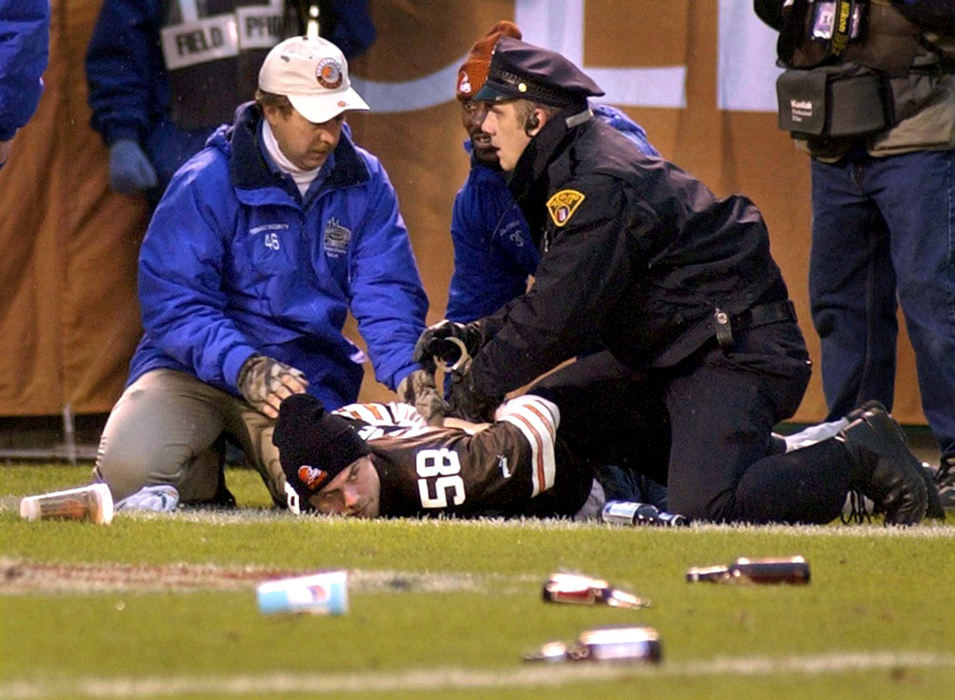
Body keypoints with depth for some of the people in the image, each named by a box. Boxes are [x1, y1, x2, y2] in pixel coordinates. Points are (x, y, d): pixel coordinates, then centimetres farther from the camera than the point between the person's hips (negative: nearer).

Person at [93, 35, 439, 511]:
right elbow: (172, 304, -15)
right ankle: (198, 479, 10)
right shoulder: (205, 182, -10)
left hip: (309, 378, 2)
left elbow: (388, 294, -1)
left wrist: (407, 370, -22)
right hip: (195, 366, -2)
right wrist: (244, 367, -31)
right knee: (128, 467, -29)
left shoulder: (365, 183, 3)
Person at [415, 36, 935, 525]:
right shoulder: (566, 176, 13)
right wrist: (478, 335, 7)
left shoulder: (600, 186, -20)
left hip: (738, 353, -11)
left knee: (702, 507, -29)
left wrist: (480, 386, -11)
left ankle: (859, 456, -5)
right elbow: (556, 300, 19)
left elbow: (560, 319, -22)